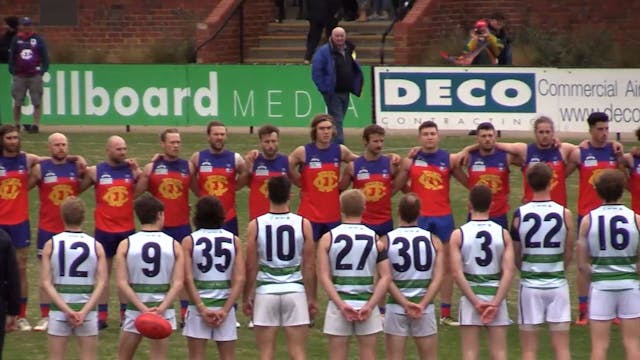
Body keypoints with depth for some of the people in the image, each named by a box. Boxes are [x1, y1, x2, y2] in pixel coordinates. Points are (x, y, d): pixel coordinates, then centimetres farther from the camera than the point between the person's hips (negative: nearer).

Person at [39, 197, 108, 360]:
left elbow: (45, 283, -8)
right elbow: (102, 283, -9)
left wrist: (66, 310, -11)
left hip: (59, 310, 0)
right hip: (87, 309, 0)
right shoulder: (96, 246, -1)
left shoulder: (51, 245, -2)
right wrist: (84, 311, -13)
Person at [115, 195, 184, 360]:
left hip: (134, 310, 0)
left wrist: (142, 308, -13)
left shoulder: (125, 245, -3)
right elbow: (178, 283, -10)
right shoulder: (174, 245, -2)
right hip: (163, 311, 0)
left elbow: (121, 283, -11)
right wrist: (161, 308, -15)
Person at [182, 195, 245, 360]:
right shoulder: (234, 241, 2)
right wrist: (225, 310, -7)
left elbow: (187, 279, -10)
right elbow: (240, 279, -5)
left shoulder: (189, 241, -3)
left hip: (199, 305, -2)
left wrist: (202, 308, -9)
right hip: (225, 305, 2)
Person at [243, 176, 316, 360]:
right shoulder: (303, 224, -3)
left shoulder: (255, 225, -4)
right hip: (295, 292, 0)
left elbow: (251, 267, -2)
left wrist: (246, 298, 8)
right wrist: (312, 298, 8)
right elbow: (310, 267, -1)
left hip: (265, 292, 0)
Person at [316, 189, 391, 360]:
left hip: (339, 305, -1)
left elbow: (324, 277, -9)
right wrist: (370, 306, -8)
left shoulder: (328, 238, -2)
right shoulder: (375, 239, 1)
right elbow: (386, 277, -5)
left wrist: (341, 305, -11)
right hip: (367, 305, 1)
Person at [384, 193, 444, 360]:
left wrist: (405, 304, -11)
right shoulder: (433, 240, -1)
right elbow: (438, 279, -7)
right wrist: (422, 305, -11)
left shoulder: (387, 240, -4)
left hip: (396, 307, -1)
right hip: (425, 309, 1)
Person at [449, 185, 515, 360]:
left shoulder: (458, 235, -5)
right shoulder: (503, 233, -1)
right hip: (496, 297, 1)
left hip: (470, 298, -1)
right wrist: (495, 303, -10)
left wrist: (475, 302, -10)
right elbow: (508, 272, -8)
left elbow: (457, 273, -12)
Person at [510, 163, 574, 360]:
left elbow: (515, 256, 3)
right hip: (557, 283, 0)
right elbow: (569, 255, 3)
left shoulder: (519, 214, -6)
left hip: (529, 284, 0)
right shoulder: (564, 214, -6)